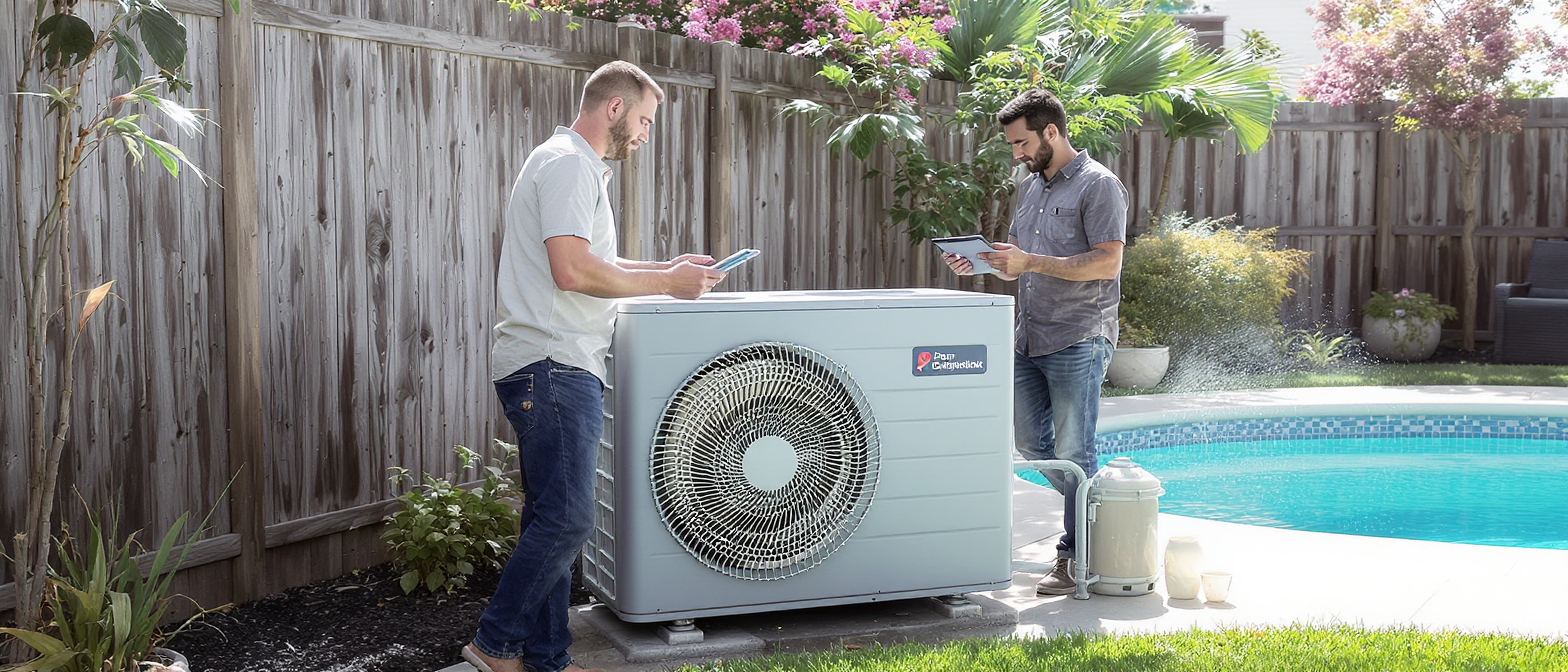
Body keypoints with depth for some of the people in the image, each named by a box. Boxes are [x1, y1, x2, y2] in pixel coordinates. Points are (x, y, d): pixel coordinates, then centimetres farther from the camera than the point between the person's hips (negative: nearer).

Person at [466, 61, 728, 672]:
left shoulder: (575, 166, 23)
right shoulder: (568, 164, -11)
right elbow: (574, 271, -21)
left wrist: (666, 270, 18)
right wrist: (666, 283, -12)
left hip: (555, 369, 11)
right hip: (553, 367, -11)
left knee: (553, 520, 11)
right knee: (565, 520, -10)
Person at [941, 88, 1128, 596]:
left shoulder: (1099, 185, -8)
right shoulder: (1029, 187, 16)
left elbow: (1107, 263, -17)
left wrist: (1032, 262, -22)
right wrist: (980, 262, 1)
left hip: (1078, 341, -8)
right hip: (1029, 338, 8)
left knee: (1072, 454, -3)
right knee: (1031, 443, 14)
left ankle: (1077, 558, 8)